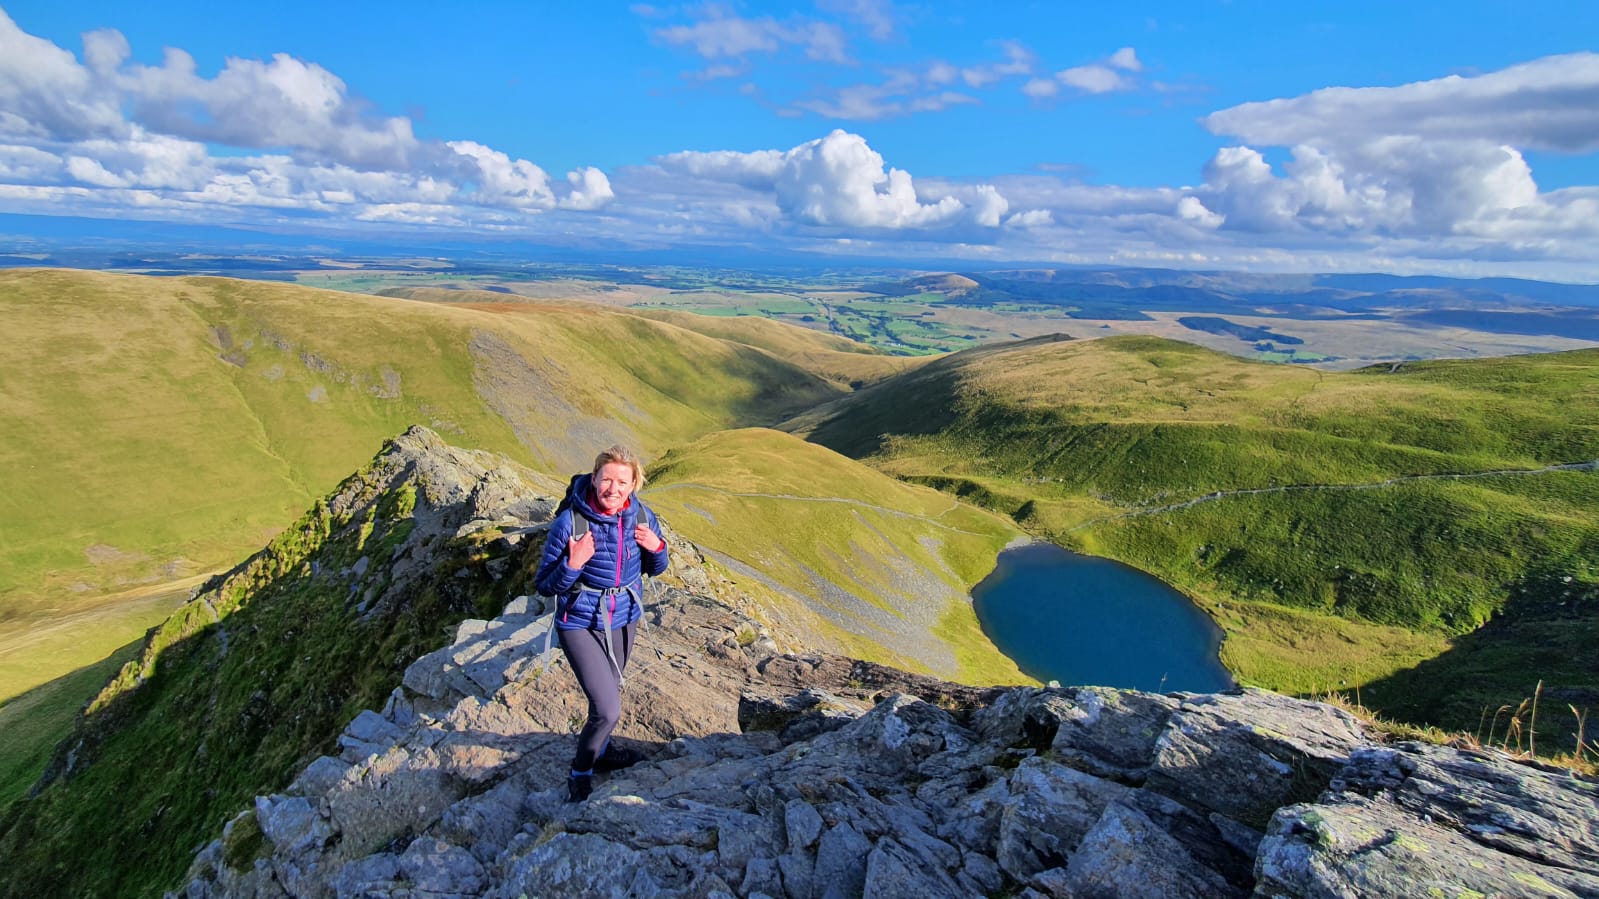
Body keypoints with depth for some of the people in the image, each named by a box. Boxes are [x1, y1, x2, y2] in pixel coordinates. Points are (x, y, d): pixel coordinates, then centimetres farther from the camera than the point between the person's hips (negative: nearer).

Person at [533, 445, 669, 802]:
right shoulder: (569, 522, -25)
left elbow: (654, 569, 4)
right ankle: (580, 773, 19)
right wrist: (573, 564, -34)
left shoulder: (642, 516, -12)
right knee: (608, 709, -10)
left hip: (625, 620, 5)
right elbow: (544, 585, -17)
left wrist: (657, 547, -17)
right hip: (581, 625, -5)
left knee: (607, 694, 26)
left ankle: (599, 750, 53)